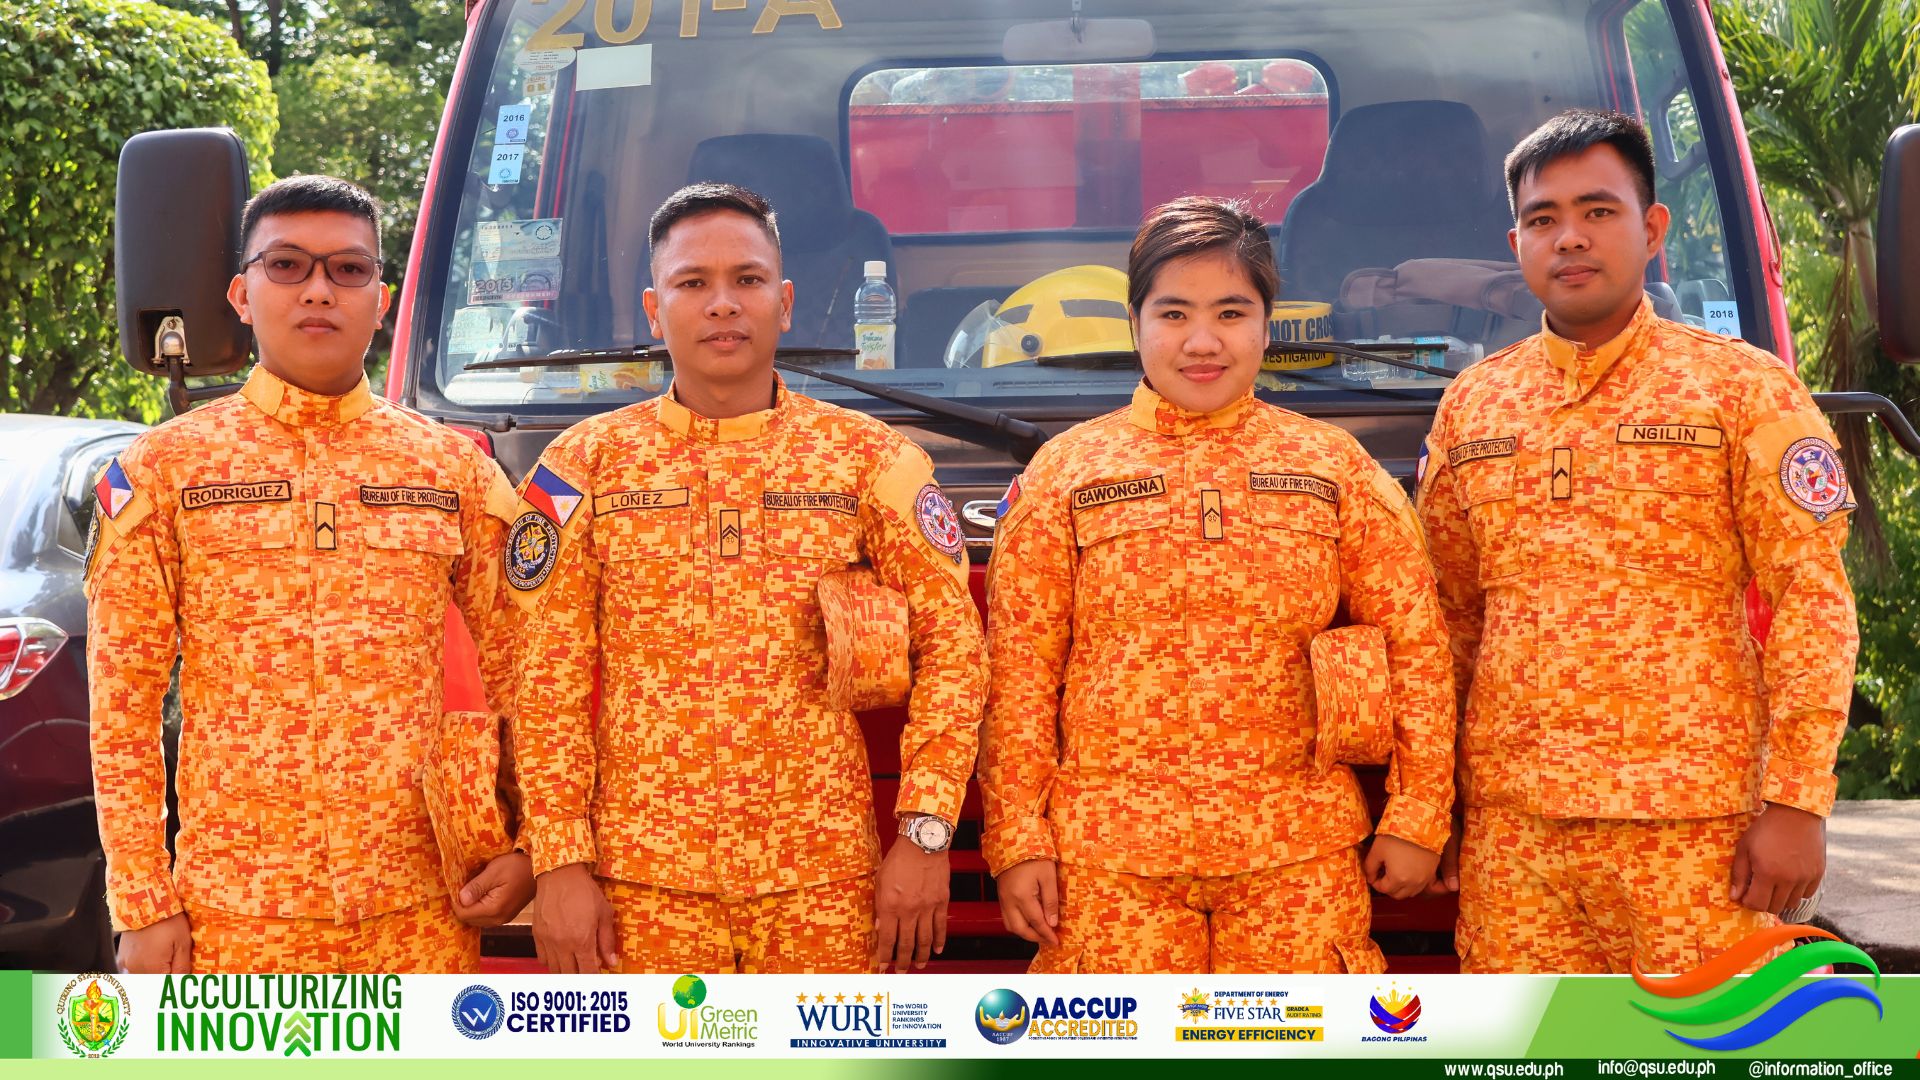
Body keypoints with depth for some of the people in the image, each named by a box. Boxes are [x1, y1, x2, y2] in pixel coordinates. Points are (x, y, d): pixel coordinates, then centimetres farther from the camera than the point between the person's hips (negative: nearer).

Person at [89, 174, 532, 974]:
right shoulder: (163, 469, 3)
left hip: (420, 909, 2)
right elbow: (122, 705, 1)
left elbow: (524, 680, 10)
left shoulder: (455, 467, 8)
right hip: (237, 914, -1)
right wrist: (141, 902, -4)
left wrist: (527, 849, 0)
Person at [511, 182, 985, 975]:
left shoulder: (870, 458, 6)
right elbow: (551, 679, 3)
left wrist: (924, 833, -4)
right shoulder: (586, 464, 6)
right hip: (644, 878, 0)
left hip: (823, 878, 0)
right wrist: (561, 861, -3)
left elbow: (953, 646, 4)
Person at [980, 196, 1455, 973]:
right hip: (1111, 851, 0)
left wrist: (1416, 817, 3)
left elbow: (1416, 645, 8)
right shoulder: (1066, 472, 6)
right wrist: (1017, 839, -2)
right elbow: (1019, 671, 4)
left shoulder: (1332, 464, 8)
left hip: (1298, 850, 1)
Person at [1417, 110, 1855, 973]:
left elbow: (1812, 601, -2)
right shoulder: (1471, 406, 15)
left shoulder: (1744, 389, 3)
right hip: (1510, 823, 4)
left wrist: (1796, 800, -10)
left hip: (1689, 829, -3)